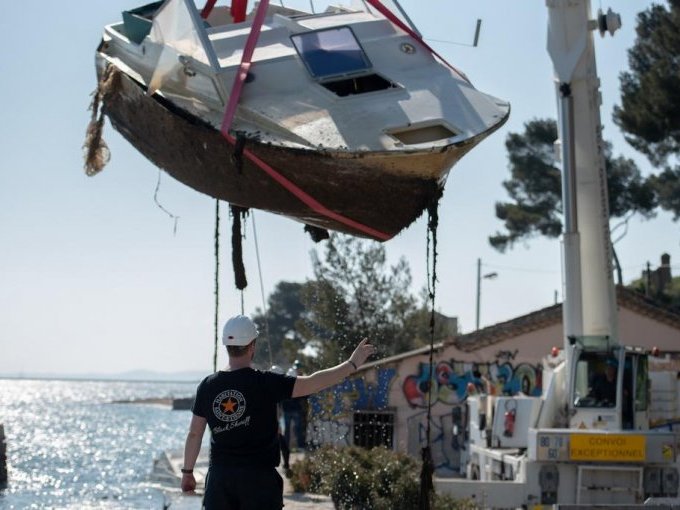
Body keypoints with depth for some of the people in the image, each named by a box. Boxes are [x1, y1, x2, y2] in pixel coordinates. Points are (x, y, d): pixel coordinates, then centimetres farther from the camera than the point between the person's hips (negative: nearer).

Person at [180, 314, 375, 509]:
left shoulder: (207, 386, 1)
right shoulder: (265, 383, -10)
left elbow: (194, 433, 5)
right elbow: (312, 383, -15)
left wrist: (187, 472, 16)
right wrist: (352, 364, -8)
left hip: (219, 476, 3)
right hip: (259, 476, -3)